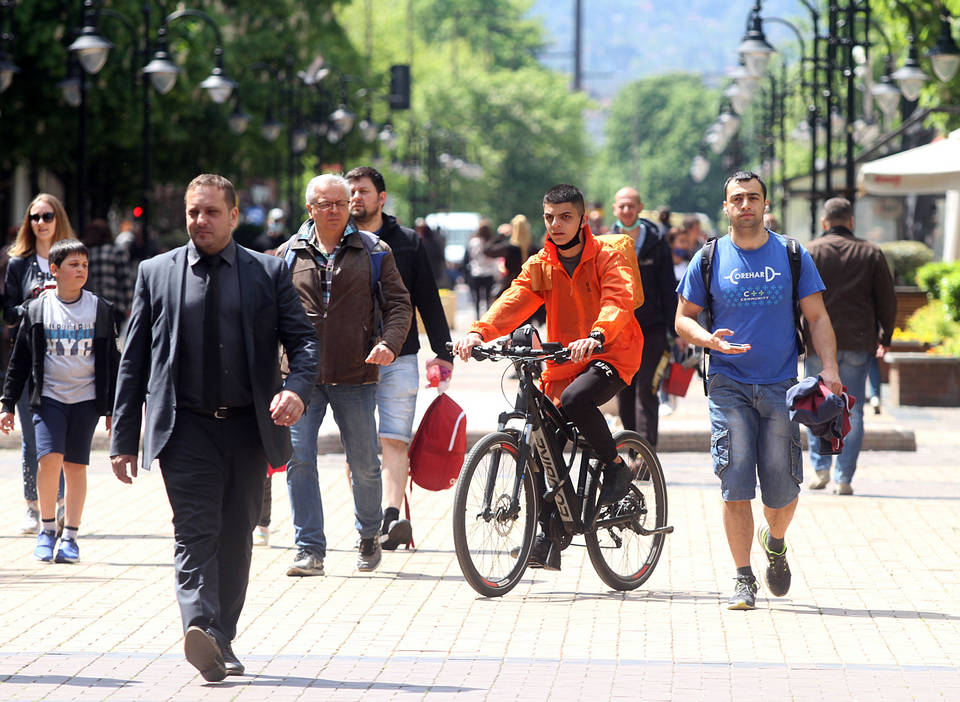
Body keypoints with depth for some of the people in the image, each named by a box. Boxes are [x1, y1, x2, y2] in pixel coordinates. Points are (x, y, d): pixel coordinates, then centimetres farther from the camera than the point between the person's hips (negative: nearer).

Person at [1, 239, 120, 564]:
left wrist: (113, 408, 8)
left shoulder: (100, 309, 5)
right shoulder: (37, 310, 3)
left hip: (86, 399, 1)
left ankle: (70, 536, 11)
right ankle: (47, 530, 0)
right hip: (49, 397, -1)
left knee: (76, 466, 1)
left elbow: (111, 361, 10)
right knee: (49, 458, -16)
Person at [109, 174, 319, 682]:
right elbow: (133, 360, 8)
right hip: (186, 429, -1)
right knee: (196, 533, -14)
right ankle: (202, 631, -29)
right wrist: (123, 439, 2)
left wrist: (297, 388, -19)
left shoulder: (269, 273, 7)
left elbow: (302, 340, 4)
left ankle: (222, 643, 17)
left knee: (235, 538, 8)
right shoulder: (156, 273, 7)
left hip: (248, 427, 2)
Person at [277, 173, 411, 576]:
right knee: (299, 460, -8)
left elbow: (398, 304, 5)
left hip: (355, 377, -1)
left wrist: (390, 343, -13)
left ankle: (369, 538, 27)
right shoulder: (289, 254, 9)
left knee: (364, 465, 4)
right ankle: (310, 550, -2)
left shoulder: (373, 252, 6)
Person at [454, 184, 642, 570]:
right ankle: (550, 537, 9)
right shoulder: (539, 266, 5)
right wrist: (478, 332, -30)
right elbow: (513, 302, -10)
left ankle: (615, 466, -10)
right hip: (561, 364, 5)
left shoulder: (608, 259, -8)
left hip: (610, 356, -5)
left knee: (575, 400, -35)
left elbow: (618, 301, -26)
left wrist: (596, 336, -48)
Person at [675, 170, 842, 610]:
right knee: (735, 486, -8)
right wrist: (710, 339, -13)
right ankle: (743, 579, -1)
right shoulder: (710, 259, 4)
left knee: (783, 491, 1)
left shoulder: (792, 256, 5)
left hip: (781, 387, 1)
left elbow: (817, 318, 6)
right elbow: (683, 318, 9)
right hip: (729, 386, 0)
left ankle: (775, 543, 33)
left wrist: (829, 369, -8)